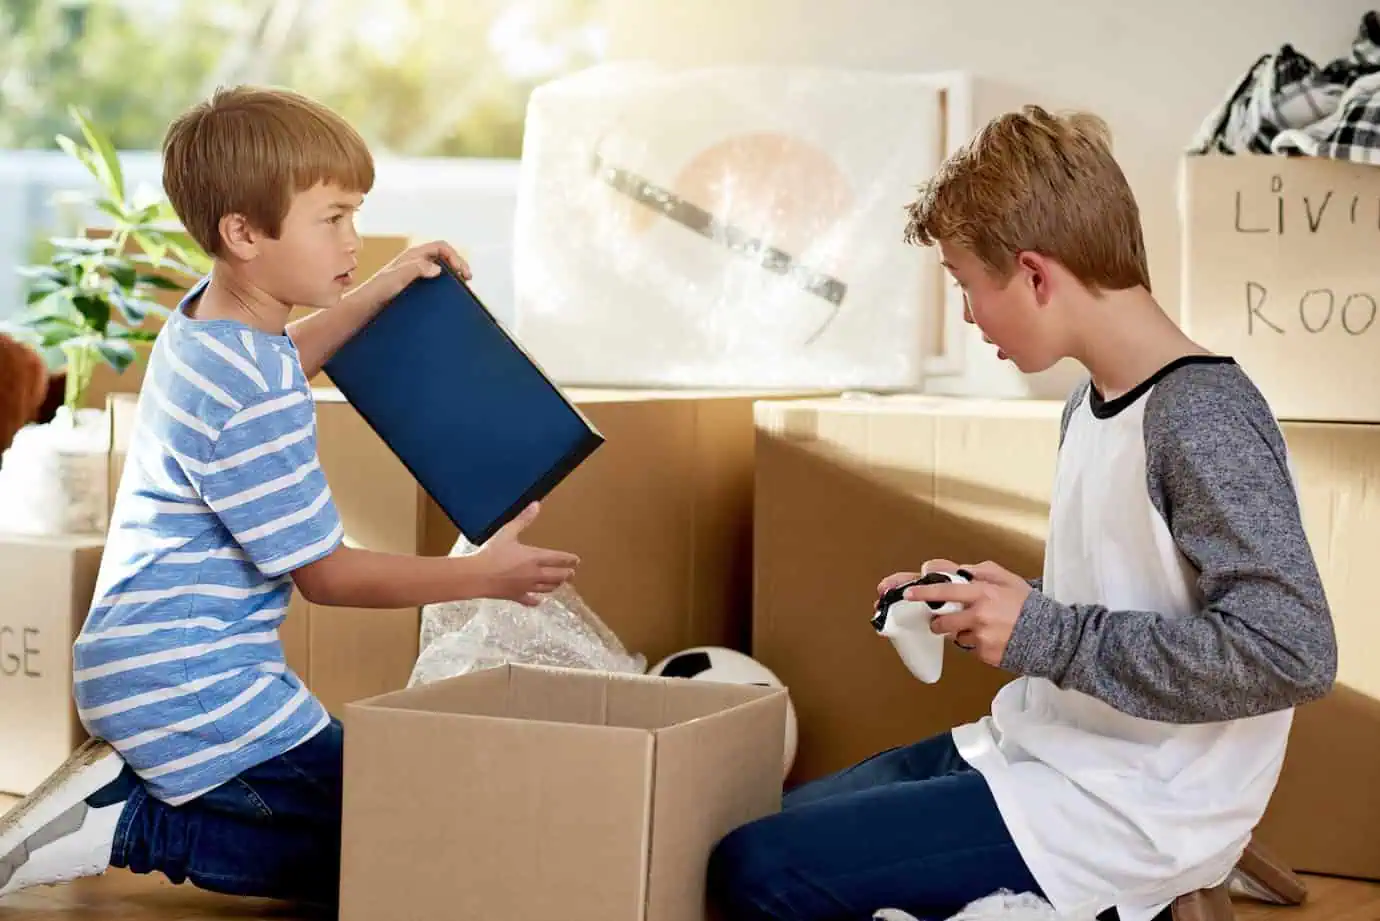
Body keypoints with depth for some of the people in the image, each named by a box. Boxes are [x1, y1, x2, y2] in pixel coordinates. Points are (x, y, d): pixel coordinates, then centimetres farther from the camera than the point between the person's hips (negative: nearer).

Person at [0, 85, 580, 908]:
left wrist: (378, 295, 24)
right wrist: (482, 574, -9)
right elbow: (324, 573, -17)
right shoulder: (257, 404, -24)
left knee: (346, 803, 16)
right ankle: (130, 825, -8)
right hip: (193, 687, -10)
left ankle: (123, 786, 9)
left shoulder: (202, 319, 6)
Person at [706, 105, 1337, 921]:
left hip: (1129, 815, -9)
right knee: (778, 826, 15)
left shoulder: (1202, 417, -20)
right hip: (1041, 752, 9)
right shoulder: (1091, 404, 8)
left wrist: (1046, 637, -23)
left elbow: (1291, 653, -27)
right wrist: (991, 601, 3)